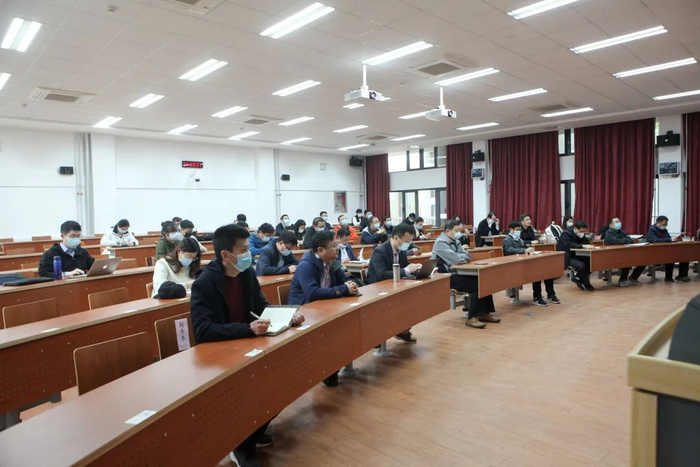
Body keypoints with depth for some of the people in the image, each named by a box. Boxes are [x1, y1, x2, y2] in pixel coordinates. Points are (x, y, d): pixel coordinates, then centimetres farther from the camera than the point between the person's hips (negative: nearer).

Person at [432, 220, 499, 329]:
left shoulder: (455, 241, 14)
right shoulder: (441, 242, -15)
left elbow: (468, 256, 10)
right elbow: (456, 260, -23)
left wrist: (460, 257, -11)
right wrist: (463, 257, -1)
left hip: (456, 272, 9)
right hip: (445, 277, -9)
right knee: (476, 286, -21)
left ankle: (484, 313, 6)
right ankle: (471, 318, -12)